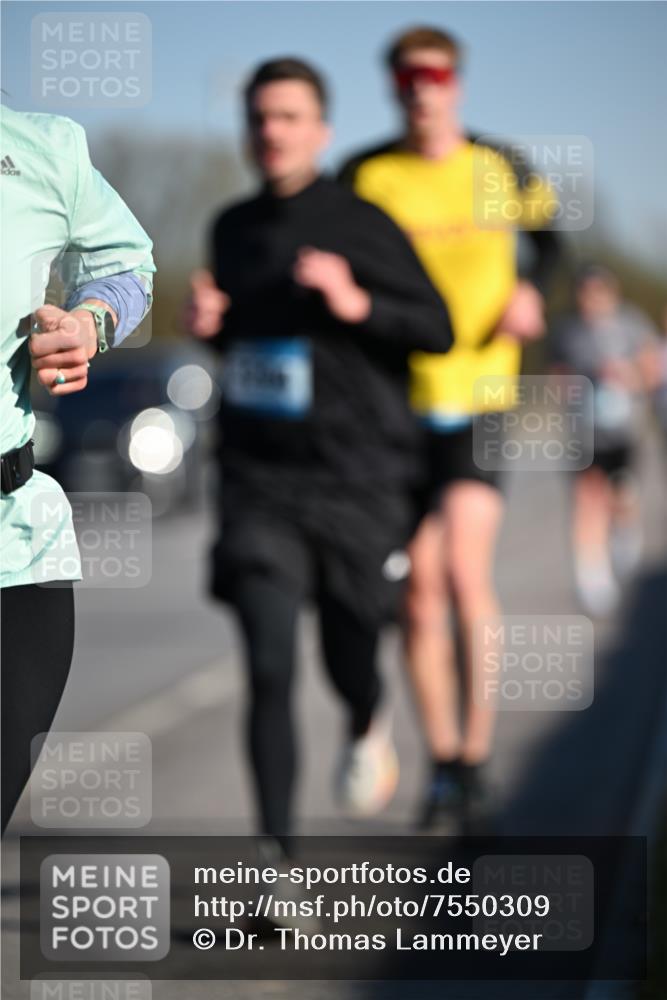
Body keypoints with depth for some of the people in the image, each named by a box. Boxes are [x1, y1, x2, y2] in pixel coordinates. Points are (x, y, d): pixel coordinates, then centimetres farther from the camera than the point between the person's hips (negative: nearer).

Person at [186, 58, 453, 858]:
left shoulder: (360, 225, -7)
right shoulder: (232, 229, 8)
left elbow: (437, 329, -6)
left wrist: (356, 304, -21)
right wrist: (210, 324, 2)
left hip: (356, 482, -2)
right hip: (259, 484, 2)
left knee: (350, 663, 12)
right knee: (268, 672, -10)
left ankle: (368, 728, 49)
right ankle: (275, 853, -8)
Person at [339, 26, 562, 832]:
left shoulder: (499, 169, 3)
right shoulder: (363, 176, 0)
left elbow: (547, 234, 21)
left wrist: (531, 290, 4)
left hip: (479, 395, -1)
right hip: (394, 402, 1)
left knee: (464, 567, -16)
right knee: (418, 587, 4)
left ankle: (476, 753, -6)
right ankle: (441, 764, 15)